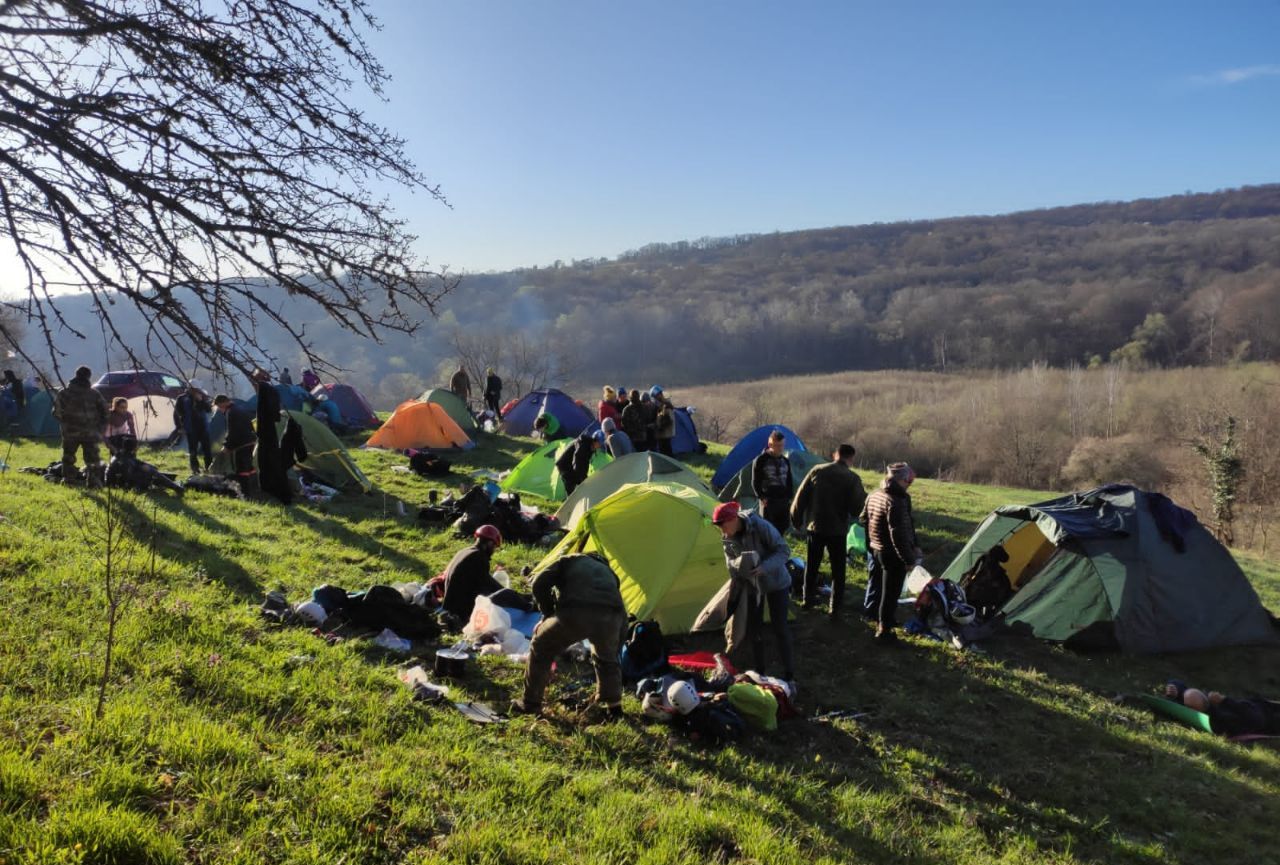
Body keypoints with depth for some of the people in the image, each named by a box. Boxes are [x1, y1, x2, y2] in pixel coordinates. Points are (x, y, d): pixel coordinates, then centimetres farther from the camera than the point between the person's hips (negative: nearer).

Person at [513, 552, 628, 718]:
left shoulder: (568, 561, 32)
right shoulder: (608, 571, 40)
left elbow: (539, 585, 17)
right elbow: (621, 615, 36)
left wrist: (548, 614, 30)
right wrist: (615, 649, 44)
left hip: (575, 613, -3)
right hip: (610, 615, 3)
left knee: (541, 649, 23)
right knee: (606, 658, 35)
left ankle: (530, 703, 29)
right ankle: (612, 706, 36)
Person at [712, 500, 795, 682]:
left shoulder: (761, 526, -29)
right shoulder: (727, 537, -13)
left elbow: (783, 551, -23)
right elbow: (730, 560, 2)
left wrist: (764, 567, -36)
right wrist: (737, 565, -20)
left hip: (775, 582, -4)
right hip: (752, 585, 4)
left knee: (779, 627, -4)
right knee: (753, 628, 6)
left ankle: (789, 672, 12)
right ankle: (759, 670, 23)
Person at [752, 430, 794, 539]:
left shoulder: (785, 461, 12)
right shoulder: (760, 460, -4)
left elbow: (790, 482, 19)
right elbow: (755, 482, -2)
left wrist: (790, 497, 8)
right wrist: (762, 497, -10)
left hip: (783, 501, 5)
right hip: (768, 501, -5)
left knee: (781, 530, 7)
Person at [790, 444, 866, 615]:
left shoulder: (817, 471, -2)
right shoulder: (852, 478, -11)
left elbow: (800, 498, -1)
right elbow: (857, 508, -14)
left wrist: (796, 521, 10)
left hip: (815, 527, 3)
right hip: (837, 530, -3)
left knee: (811, 565, 18)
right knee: (837, 569, 10)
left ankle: (808, 598, 30)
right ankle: (835, 606, 12)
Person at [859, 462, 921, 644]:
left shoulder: (873, 496, 4)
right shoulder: (895, 502, -25)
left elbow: (863, 520, 14)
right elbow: (899, 535, -26)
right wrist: (909, 559, -19)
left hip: (875, 550, 9)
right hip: (892, 554, -9)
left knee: (877, 588, 23)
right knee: (890, 593, 2)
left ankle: (879, 620, 39)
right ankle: (884, 631, 9)